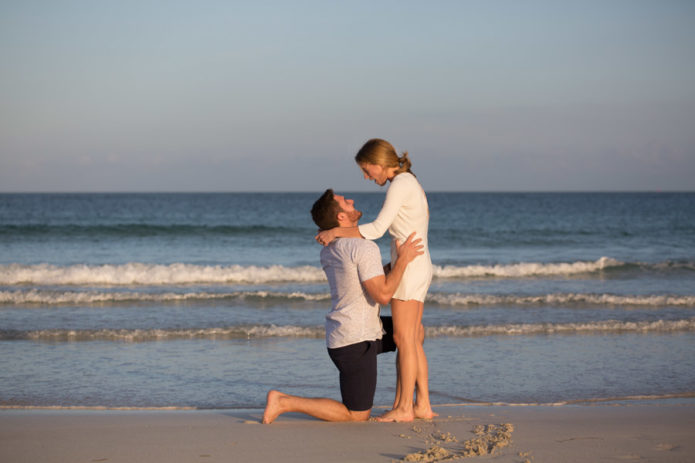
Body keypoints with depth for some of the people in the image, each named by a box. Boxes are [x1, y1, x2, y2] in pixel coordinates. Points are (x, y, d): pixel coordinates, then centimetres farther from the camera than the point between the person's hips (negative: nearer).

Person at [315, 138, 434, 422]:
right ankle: (423, 405, 13)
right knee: (412, 340, 11)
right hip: (419, 266, 10)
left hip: (409, 268, -10)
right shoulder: (410, 183, 16)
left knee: (403, 338, -5)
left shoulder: (400, 184, -14)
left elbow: (377, 229, -20)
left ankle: (404, 408, 0)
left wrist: (335, 232, -14)